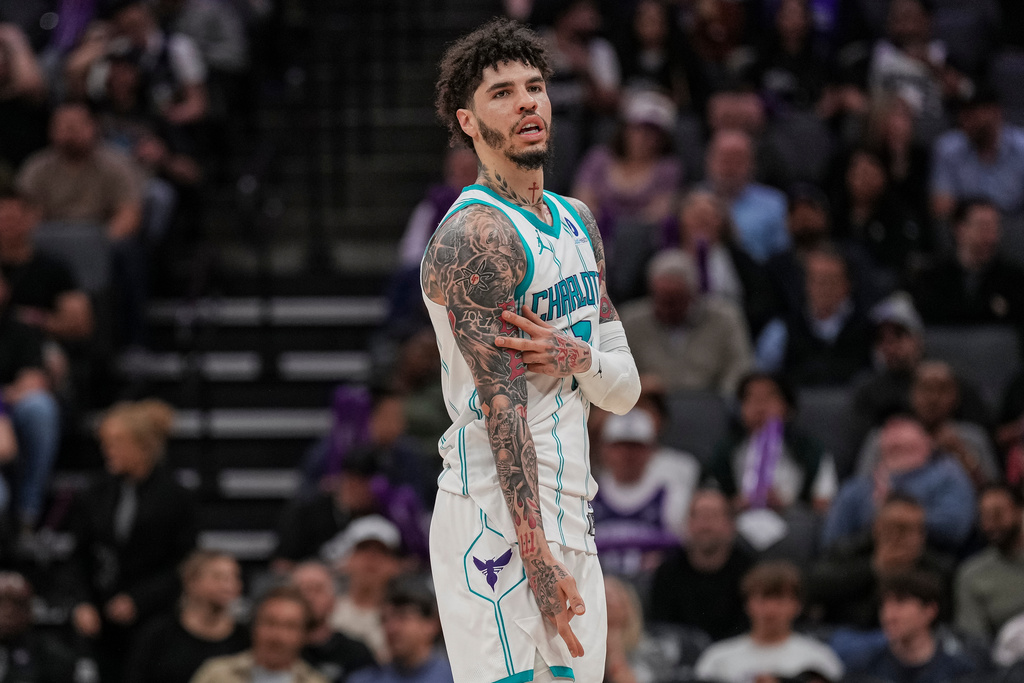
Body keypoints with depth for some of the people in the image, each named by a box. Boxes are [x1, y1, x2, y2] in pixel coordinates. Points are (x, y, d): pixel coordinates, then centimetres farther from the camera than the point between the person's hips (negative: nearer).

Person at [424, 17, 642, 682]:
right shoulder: (472, 236, -12)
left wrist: (577, 357, -10)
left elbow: (626, 390, 15)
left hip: (572, 520, 8)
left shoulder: (578, 223, 15)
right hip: (499, 525, -8)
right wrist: (538, 557, -23)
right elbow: (503, 407, -18)